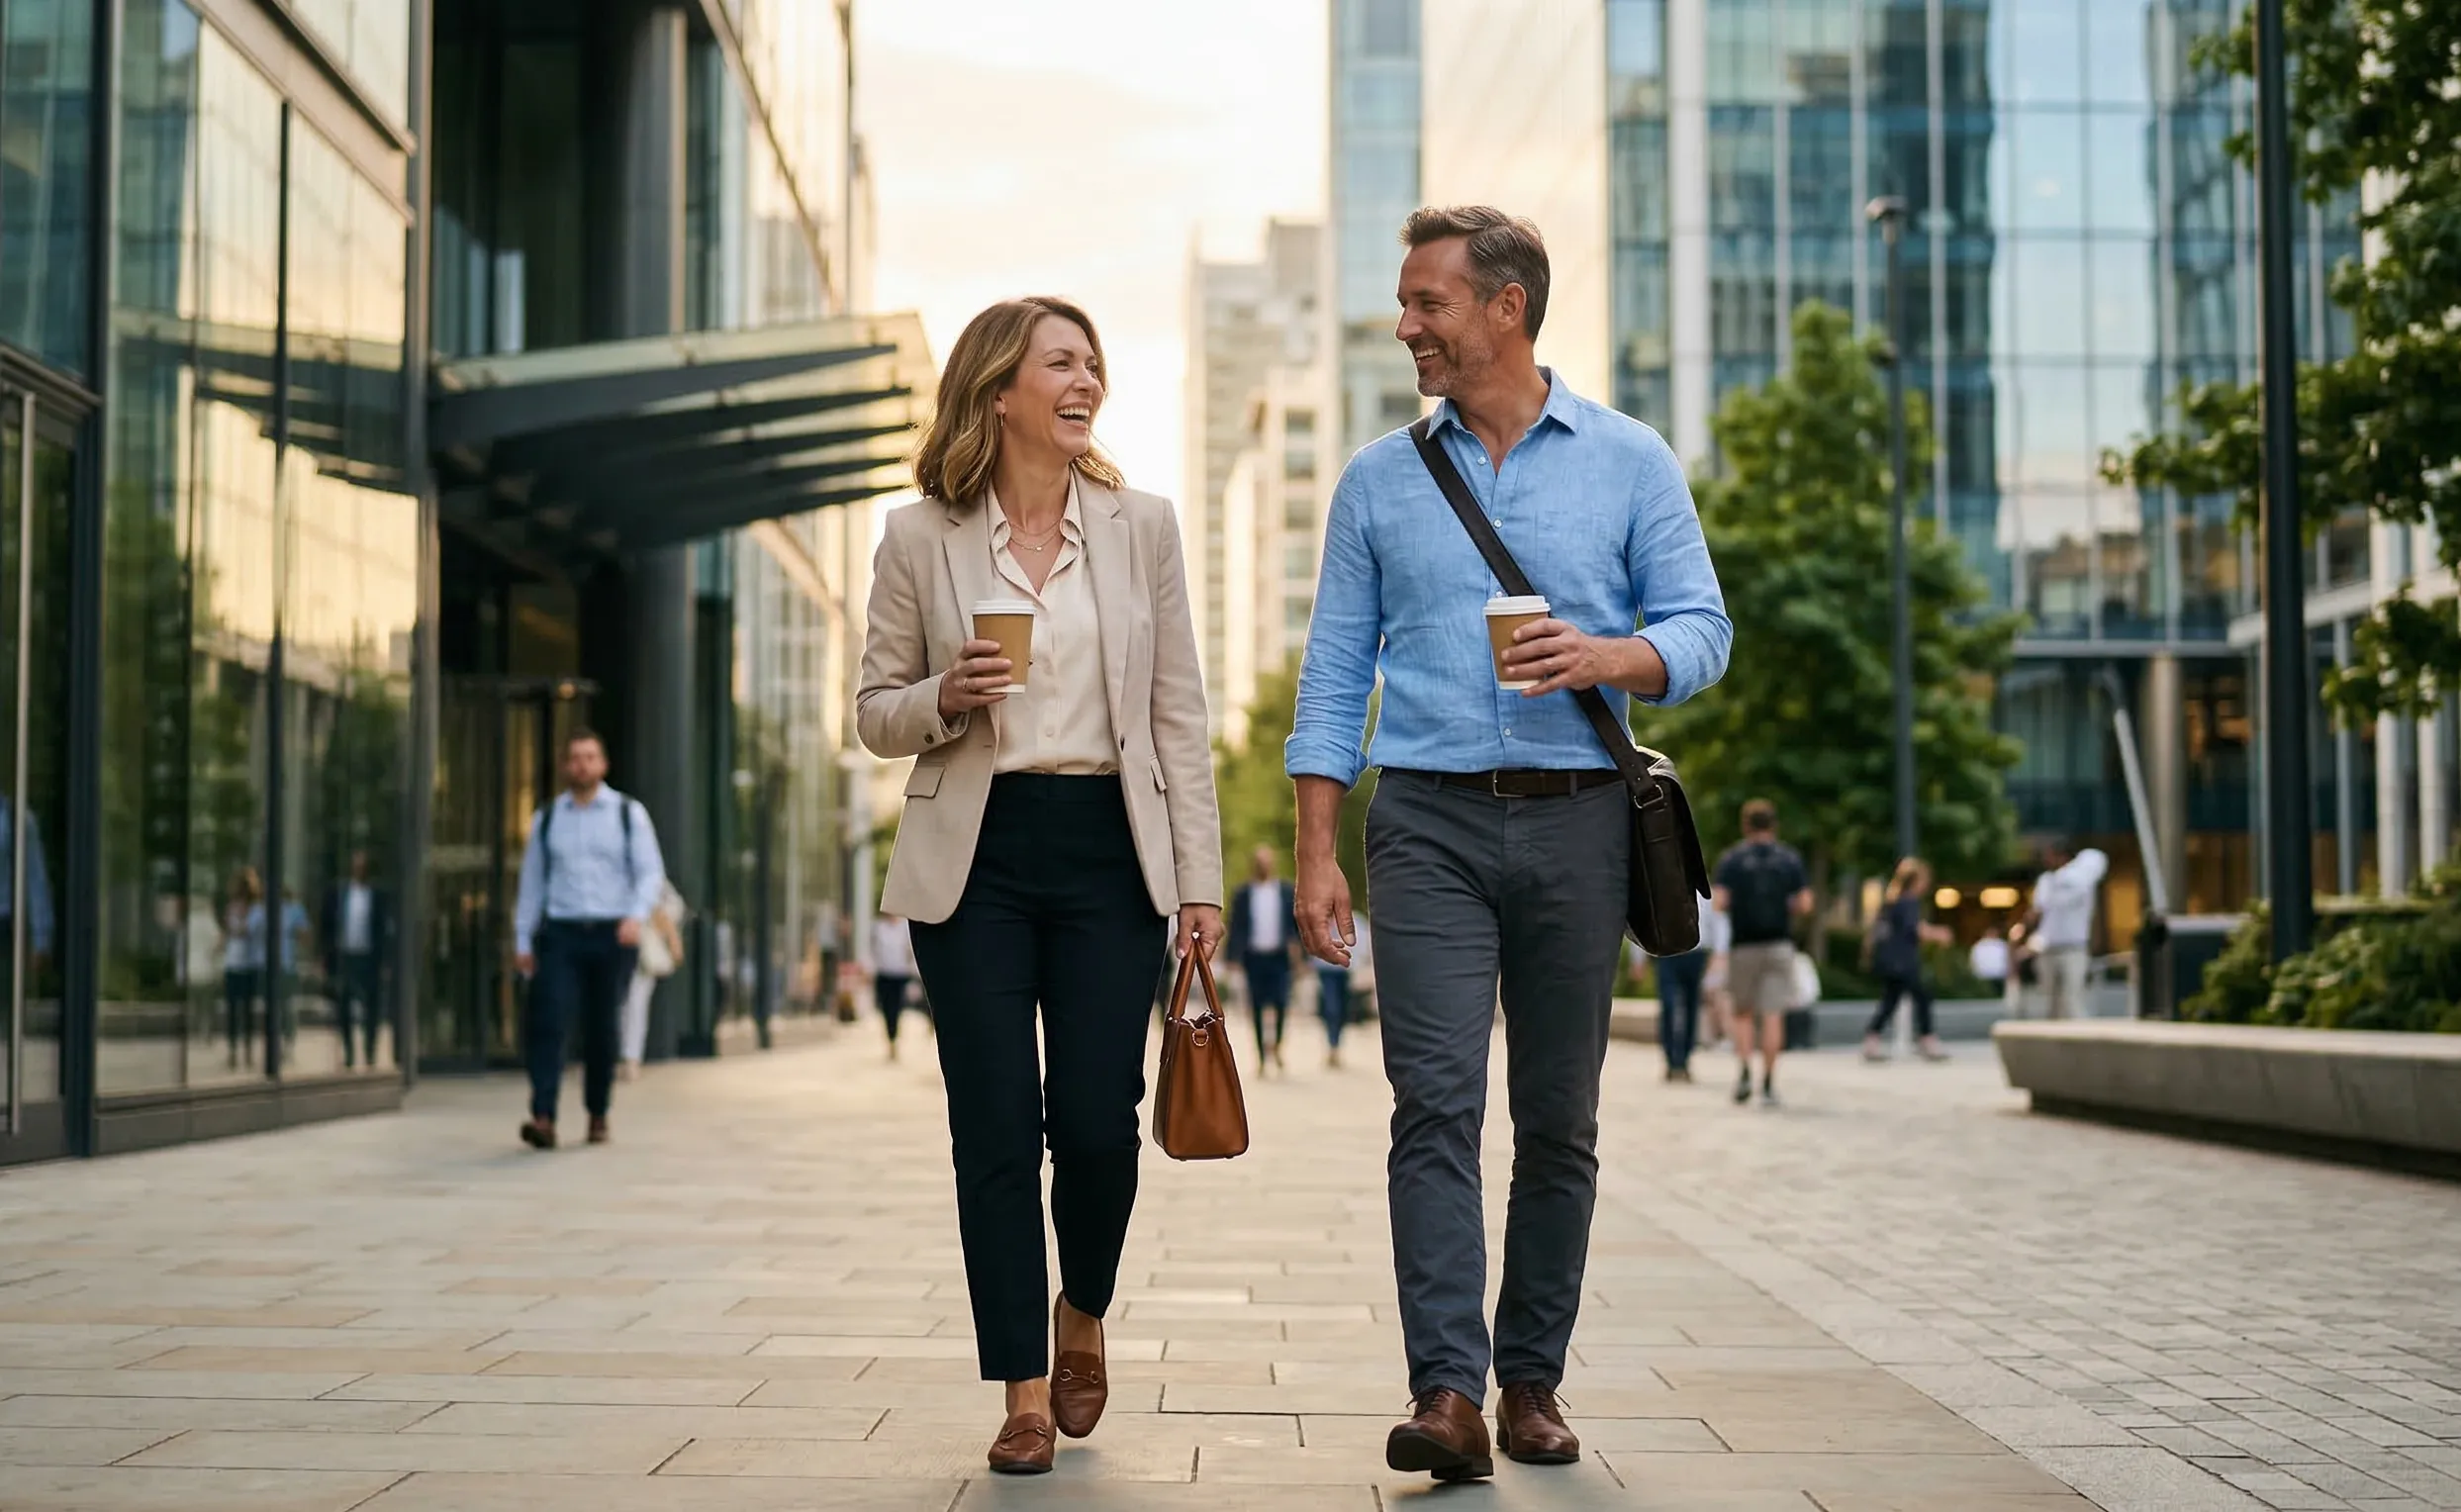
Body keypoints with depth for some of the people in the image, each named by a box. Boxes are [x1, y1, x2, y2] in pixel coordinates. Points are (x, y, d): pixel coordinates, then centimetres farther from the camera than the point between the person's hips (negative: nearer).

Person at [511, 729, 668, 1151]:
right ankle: (543, 1119, -22)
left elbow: (651, 872, 0)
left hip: (612, 934, -1)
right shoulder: (546, 819, 12)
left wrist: (637, 915, -18)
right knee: (549, 1022, -14)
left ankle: (598, 1115, 20)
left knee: (602, 1030, 4)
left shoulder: (629, 813, 6)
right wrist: (522, 941, 10)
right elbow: (532, 881, 14)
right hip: (561, 932, 1)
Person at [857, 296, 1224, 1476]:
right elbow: (875, 715, 8)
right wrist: (944, 698, -15)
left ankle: (1081, 1315, 27)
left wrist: (1199, 878, 0)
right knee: (996, 1133, 0)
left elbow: (1180, 714, 5)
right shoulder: (920, 539, 2)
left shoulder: (1140, 526, 5)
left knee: (1097, 1120, -3)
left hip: (1109, 849, 1)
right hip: (975, 856, 0)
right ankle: (1025, 1392, 12)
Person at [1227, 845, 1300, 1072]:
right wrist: (1235, 959, -2)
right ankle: (1261, 1056, 7)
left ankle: (1276, 1045, 10)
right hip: (1253, 957, 0)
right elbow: (1235, 927, 5)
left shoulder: (1287, 891, 9)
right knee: (1257, 1008, 1)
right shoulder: (1244, 895, 7)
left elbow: (1298, 919, 12)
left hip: (1279, 957, 0)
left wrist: (1295, 941, -6)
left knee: (1281, 1002, -13)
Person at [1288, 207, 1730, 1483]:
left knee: (1558, 1121, 5)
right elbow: (1334, 674, 9)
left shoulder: (1629, 463, 7)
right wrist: (1316, 852, 1)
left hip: (1574, 819, 0)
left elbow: (1701, 631, 4)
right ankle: (1446, 1393, -14)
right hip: (1429, 823, 0)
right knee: (1436, 1104, -11)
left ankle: (1532, 1381, 16)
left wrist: (1609, 658, -18)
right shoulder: (1378, 481, 11)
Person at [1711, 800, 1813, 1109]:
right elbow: (1805, 904, -2)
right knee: (1773, 1016, 1)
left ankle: (1744, 1072, -6)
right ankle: (1768, 1083, -2)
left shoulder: (1731, 860, -1)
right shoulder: (1790, 859, 4)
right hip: (1779, 944, 1)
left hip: (1743, 945, 0)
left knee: (1743, 1013, 12)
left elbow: (1718, 903, -10)